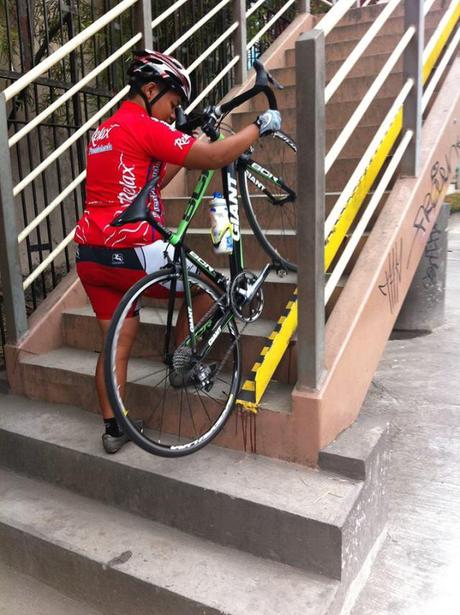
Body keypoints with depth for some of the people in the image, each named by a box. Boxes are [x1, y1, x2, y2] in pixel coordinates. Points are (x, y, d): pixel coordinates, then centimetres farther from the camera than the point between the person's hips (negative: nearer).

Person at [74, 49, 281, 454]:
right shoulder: (144, 126, -9)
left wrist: (193, 139, 21)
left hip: (91, 255, 9)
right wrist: (259, 127, 0)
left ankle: (113, 429, 23)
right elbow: (214, 158, -14)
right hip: (130, 252, -9)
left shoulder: (104, 131, 20)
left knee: (116, 342, 16)